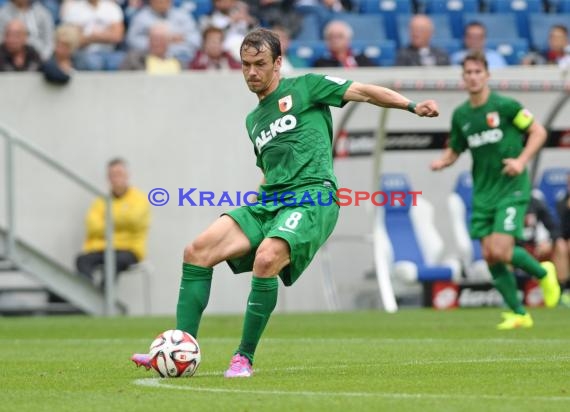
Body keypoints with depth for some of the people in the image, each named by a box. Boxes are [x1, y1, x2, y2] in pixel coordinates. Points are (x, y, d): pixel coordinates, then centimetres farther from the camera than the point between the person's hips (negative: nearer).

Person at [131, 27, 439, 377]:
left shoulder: (304, 87, 7)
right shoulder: (254, 119, 26)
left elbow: (365, 92, 1)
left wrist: (412, 106, -11)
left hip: (311, 196, -7)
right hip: (268, 203, 7)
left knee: (266, 260, -33)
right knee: (197, 252, -11)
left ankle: (245, 358, -19)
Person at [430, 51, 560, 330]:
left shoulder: (505, 106, -9)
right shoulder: (460, 115, 6)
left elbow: (538, 132, -3)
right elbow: (454, 150, 17)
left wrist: (521, 160, -16)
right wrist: (441, 162, -5)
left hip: (512, 189, -5)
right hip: (483, 193, 5)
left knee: (501, 252, -17)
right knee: (489, 256, 0)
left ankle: (543, 273, 13)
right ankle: (518, 314, 13)